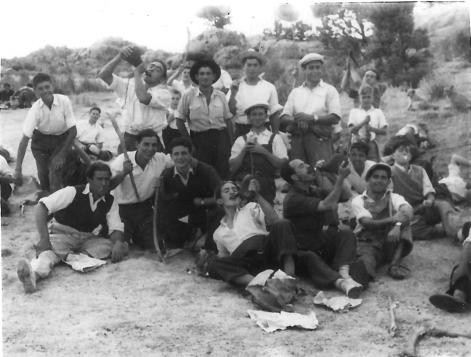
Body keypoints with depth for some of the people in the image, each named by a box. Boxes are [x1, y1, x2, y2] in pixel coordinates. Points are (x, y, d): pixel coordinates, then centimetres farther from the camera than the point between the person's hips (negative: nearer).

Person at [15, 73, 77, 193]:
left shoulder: (64, 101, -24)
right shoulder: (35, 109, -22)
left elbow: (73, 131, -17)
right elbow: (25, 139, -24)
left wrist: (62, 154, -21)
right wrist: (18, 170, -30)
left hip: (62, 139, -1)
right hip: (41, 139, 1)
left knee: (55, 167, -20)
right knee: (43, 172, -4)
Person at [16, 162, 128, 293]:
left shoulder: (111, 201, 0)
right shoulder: (73, 192, -14)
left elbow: (116, 228, -4)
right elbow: (42, 206, -20)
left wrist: (118, 242, -29)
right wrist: (44, 238, -31)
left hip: (88, 239, 4)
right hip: (63, 235, -3)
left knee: (122, 247, -23)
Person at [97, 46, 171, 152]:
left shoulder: (164, 93, -1)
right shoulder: (129, 85, 11)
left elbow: (143, 98, -21)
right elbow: (103, 75, 2)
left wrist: (137, 73, -8)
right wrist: (120, 57, -11)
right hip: (128, 139, 3)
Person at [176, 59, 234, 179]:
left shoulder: (221, 96, 7)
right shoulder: (188, 96, -1)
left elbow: (228, 120, 11)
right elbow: (180, 121, 3)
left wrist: (231, 142, 5)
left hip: (220, 137, 2)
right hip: (199, 139, -2)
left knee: (223, 173, 2)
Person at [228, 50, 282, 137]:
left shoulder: (269, 87, 5)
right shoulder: (236, 86, 5)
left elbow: (275, 115, 7)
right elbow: (230, 112, -1)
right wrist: (233, 93, -12)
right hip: (241, 131, 0)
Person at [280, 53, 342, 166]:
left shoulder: (329, 90, 9)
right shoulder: (295, 92, 19)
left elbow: (335, 117, -4)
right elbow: (284, 117, 9)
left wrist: (311, 118, -12)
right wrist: (298, 120, -11)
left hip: (320, 139, -3)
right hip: (298, 139, 3)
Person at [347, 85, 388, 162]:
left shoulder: (378, 112, 10)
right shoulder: (354, 111, 9)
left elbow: (385, 131, 4)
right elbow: (351, 130, -4)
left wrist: (372, 129, -11)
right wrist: (364, 122, -17)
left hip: (372, 144, 0)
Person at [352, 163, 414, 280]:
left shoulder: (394, 198, 10)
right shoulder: (358, 200, 6)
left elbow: (408, 210, -15)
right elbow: (368, 223, -12)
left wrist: (397, 226, -37)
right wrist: (392, 220, -29)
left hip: (391, 244, 4)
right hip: (367, 243, -4)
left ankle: (396, 263, -31)